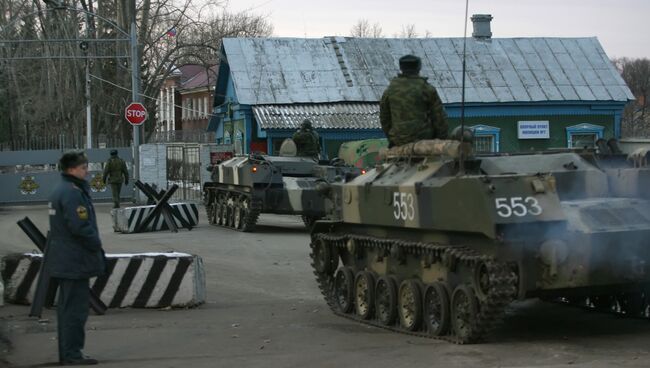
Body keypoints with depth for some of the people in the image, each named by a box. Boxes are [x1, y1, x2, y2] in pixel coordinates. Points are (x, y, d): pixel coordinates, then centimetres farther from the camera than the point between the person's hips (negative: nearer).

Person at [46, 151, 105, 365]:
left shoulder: (59, 191, 15)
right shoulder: (72, 193, -19)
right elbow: (80, 227, -23)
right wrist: (96, 244, -9)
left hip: (62, 259, 11)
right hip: (75, 260, -11)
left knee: (67, 306, 15)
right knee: (76, 306, -6)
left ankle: (66, 353, 21)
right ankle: (72, 354, -4)